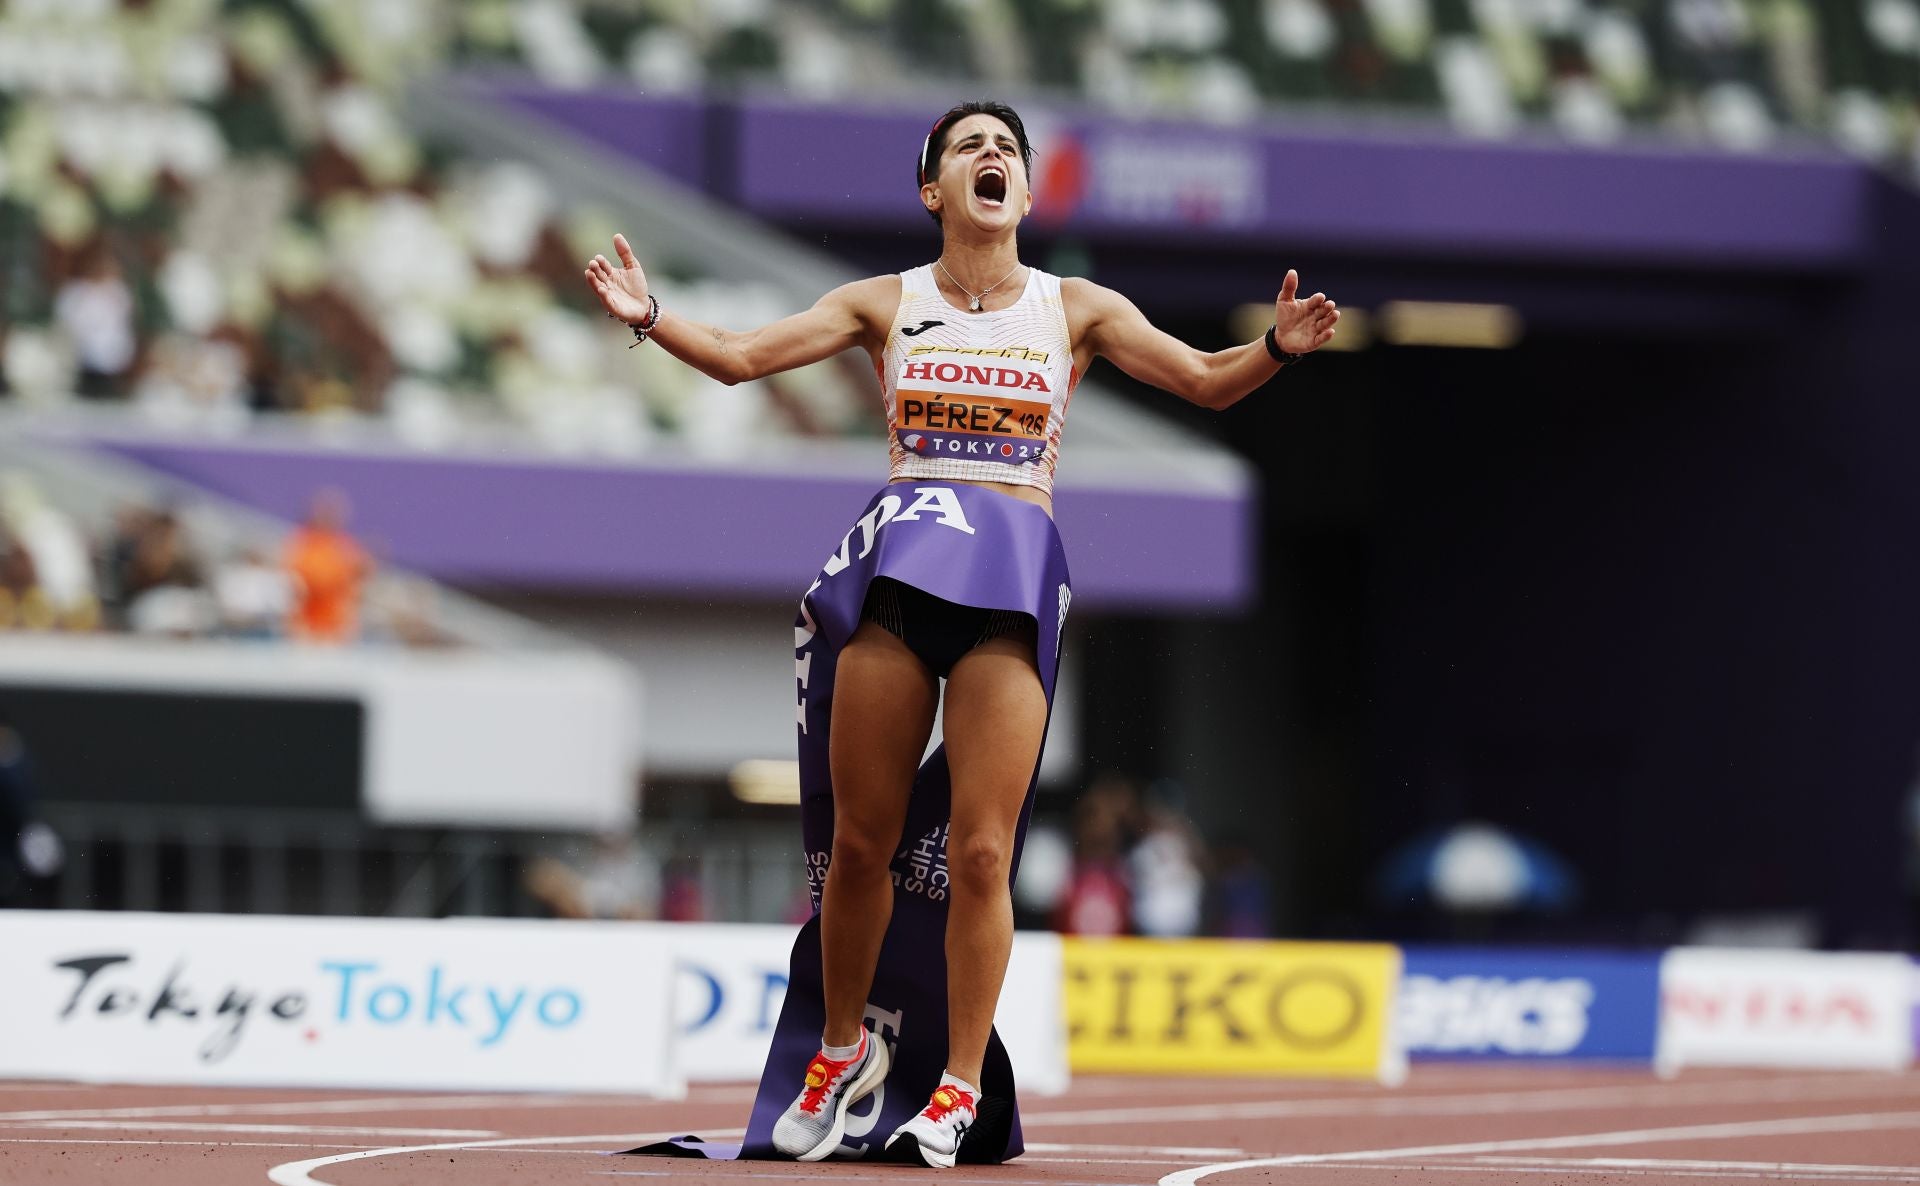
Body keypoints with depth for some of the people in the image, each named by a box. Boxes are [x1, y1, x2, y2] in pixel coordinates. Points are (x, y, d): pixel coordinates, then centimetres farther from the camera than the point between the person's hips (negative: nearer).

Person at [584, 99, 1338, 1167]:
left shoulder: (1075, 308, 10)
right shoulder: (885, 304, 10)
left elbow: (1207, 382, 7)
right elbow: (738, 357, 4)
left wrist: (1279, 348, -12)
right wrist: (649, 319, -13)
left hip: (1013, 581, -1)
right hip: (900, 560, 1)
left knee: (980, 851, -7)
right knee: (864, 840, 2)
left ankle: (961, 1087, 1)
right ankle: (845, 1047, 22)